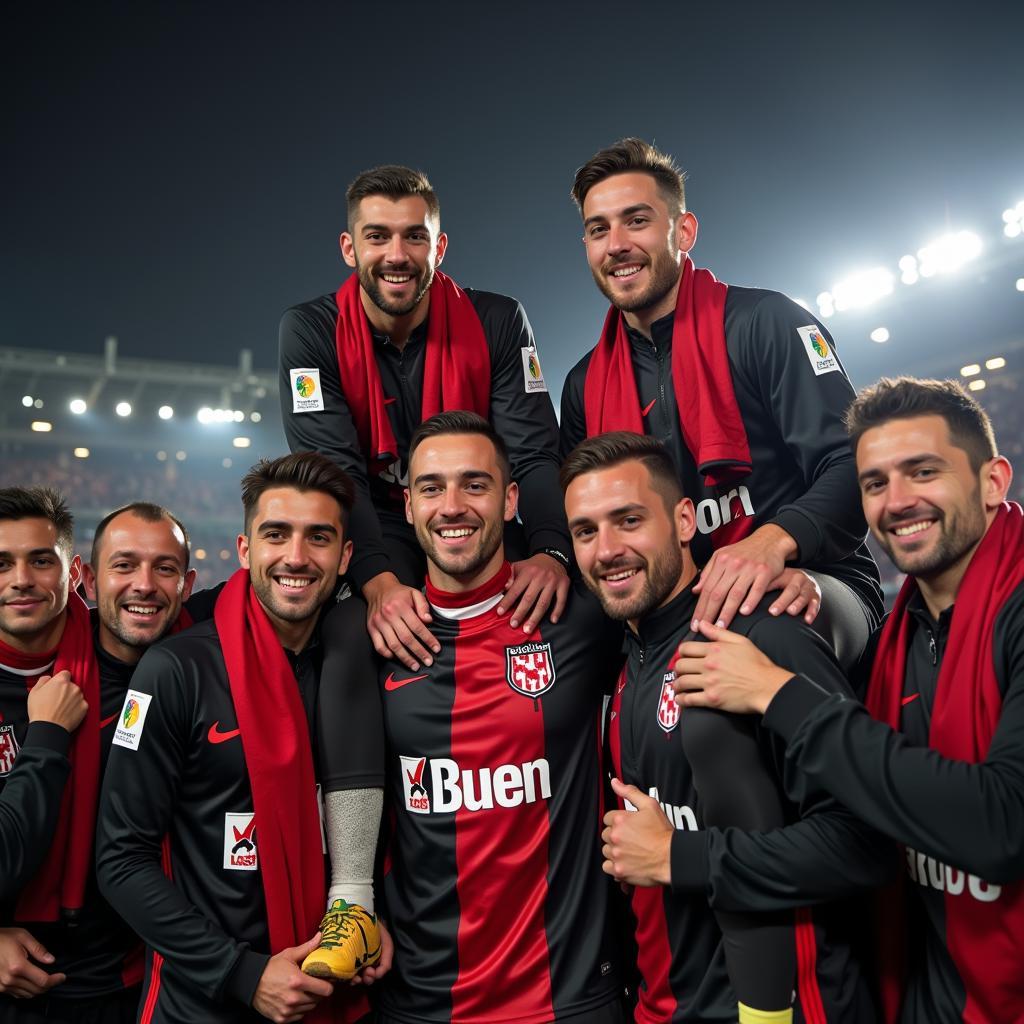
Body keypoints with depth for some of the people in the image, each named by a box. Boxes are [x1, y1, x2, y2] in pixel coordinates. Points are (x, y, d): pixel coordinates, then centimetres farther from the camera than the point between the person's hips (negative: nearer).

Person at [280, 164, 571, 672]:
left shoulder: (496, 322, -6)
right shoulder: (310, 331, -8)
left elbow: (535, 454, -14)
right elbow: (334, 471, -18)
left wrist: (550, 551, -35)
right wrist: (380, 582, -36)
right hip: (374, 532, -2)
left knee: (542, 595, -26)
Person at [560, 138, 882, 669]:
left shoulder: (765, 323, -4)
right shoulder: (584, 385, 12)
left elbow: (854, 465, -13)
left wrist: (774, 540, -33)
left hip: (805, 585, -4)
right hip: (671, 608, 4)